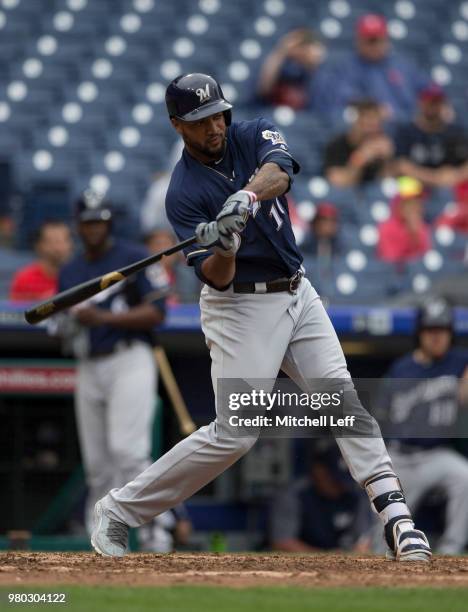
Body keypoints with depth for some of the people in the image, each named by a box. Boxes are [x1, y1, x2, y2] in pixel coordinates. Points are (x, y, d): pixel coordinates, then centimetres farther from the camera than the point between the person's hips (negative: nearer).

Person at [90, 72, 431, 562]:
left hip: (297, 295, 5)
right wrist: (223, 249, -38)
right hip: (240, 307, -5)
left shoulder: (253, 136, 1)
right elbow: (216, 279, -17)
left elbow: (278, 171, -24)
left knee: (341, 396, -8)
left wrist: (248, 195, -44)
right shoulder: (184, 192, -11)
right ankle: (118, 510, 0)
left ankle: (396, 518, -12)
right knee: (233, 433, -11)